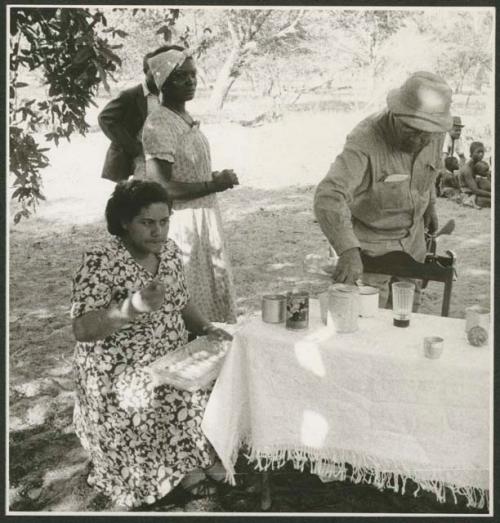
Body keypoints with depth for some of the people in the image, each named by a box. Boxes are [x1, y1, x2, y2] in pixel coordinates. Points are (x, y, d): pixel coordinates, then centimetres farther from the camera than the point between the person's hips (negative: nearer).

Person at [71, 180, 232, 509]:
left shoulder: (169, 251, 2)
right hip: (120, 373, -6)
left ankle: (199, 454, 11)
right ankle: (181, 463, 3)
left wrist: (206, 328, -5)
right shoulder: (100, 262, -19)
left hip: (173, 360, 7)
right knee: (186, 399, -26)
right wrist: (131, 308, -40)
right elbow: (82, 330, -25)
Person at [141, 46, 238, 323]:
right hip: (182, 223, -9)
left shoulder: (187, 119, 11)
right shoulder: (158, 125, -18)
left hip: (206, 216, 9)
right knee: (192, 300, 0)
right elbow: (162, 187, -24)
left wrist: (216, 179, 5)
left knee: (218, 291, 18)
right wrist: (213, 185, -20)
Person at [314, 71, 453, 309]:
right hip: (369, 242, -6)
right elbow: (329, 197, -46)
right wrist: (348, 250, -59)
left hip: (412, 237, 6)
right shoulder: (365, 140, -33)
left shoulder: (431, 133, -13)